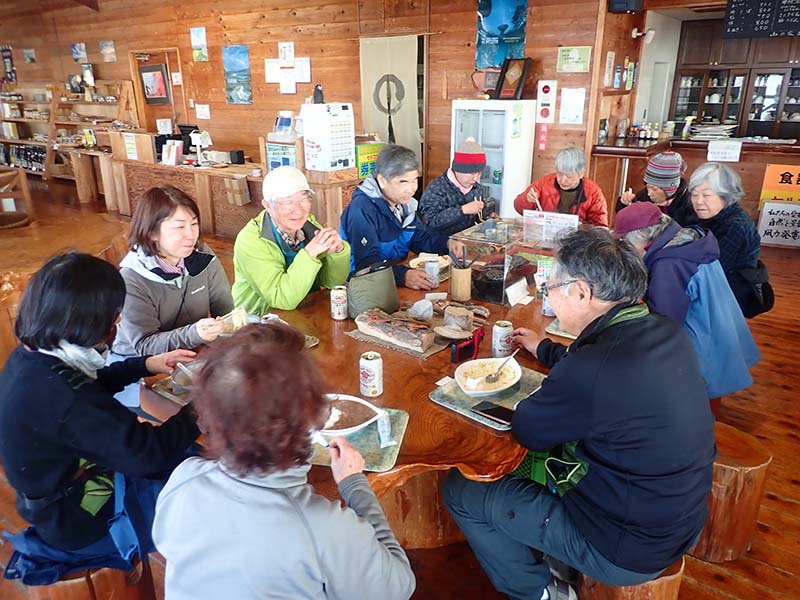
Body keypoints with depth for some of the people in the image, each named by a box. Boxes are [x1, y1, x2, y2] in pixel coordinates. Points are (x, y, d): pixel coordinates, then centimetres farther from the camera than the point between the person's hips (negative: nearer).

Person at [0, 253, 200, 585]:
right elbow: (148, 453, -34)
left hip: (60, 494, 9)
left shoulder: (29, 359, -9)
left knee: (191, 458, 16)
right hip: (83, 525, -9)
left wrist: (145, 365, 7)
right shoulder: (61, 394, -39)